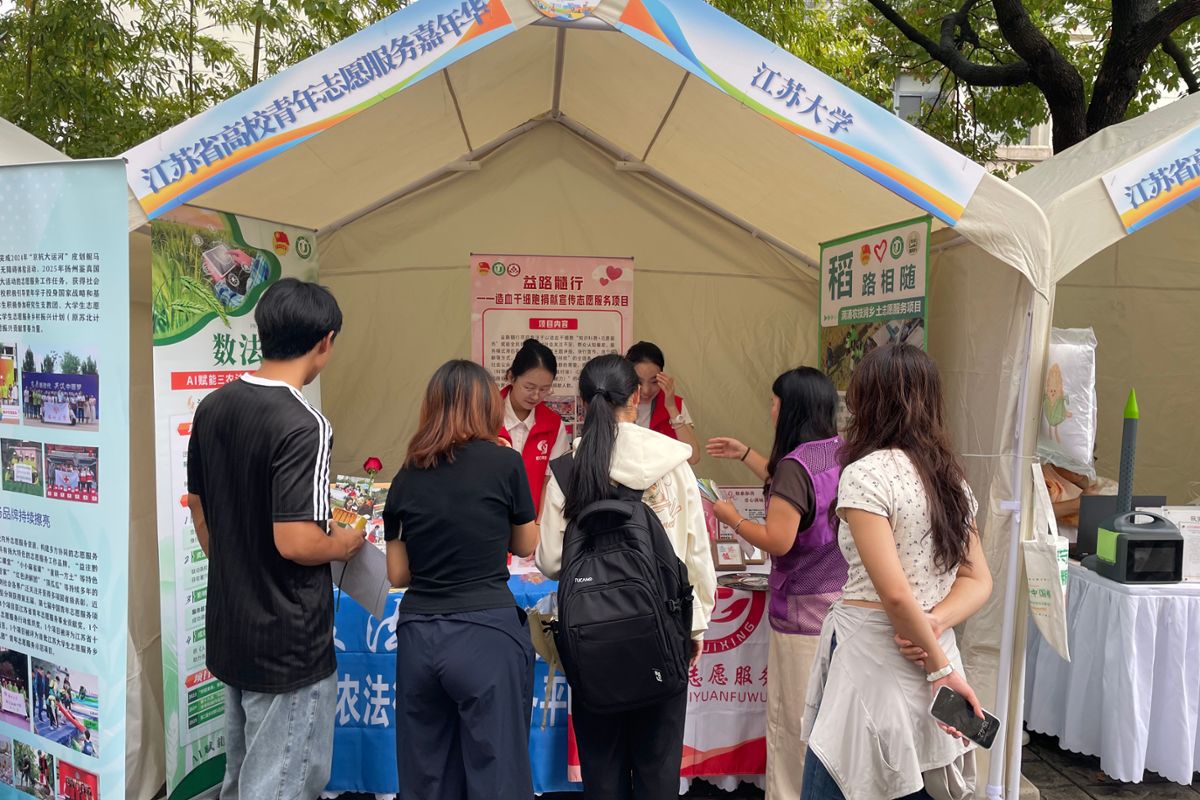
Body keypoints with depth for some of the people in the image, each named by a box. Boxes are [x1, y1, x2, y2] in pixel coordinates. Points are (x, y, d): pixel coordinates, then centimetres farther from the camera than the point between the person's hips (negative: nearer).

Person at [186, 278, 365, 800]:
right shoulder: (303, 425, -24)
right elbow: (295, 542, -27)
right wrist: (346, 543, -8)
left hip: (228, 630, 8)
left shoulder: (213, 407, 2)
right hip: (288, 642, -8)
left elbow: (199, 510, 11)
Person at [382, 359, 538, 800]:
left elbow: (397, 574, 11)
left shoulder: (407, 475, 5)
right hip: (486, 634, -4)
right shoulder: (504, 461, -5)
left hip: (418, 636, 4)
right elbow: (526, 546, 9)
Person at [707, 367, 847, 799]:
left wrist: (732, 518, -6)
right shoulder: (843, 453, 5)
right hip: (844, 602, 8)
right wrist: (745, 455, 25)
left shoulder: (795, 464, -21)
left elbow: (778, 542, -22)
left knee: (792, 719, 7)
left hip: (804, 611, -8)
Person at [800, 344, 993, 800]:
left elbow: (894, 592, -20)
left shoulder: (865, 473, -14)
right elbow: (978, 582, 9)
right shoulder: (951, 478, 10)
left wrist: (940, 668, -10)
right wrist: (934, 626, -7)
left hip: (873, 658, -8)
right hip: (932, 655, 8)